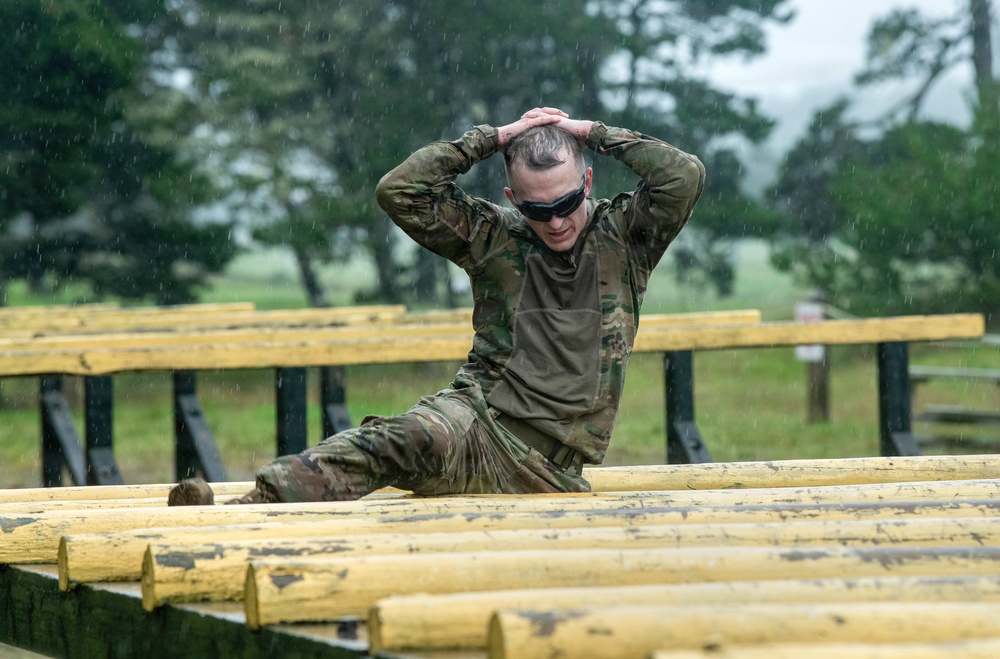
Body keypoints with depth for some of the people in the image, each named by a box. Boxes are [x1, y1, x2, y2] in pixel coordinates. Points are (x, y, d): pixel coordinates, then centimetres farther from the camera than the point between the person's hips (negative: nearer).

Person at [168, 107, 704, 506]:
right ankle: (258, 503, -54)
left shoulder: (621, 238, 11)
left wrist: (595, 134, 1)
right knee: (406, 441, -34)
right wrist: (492, 139, 3)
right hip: (480, 415, -4)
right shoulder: (495, 238, 12)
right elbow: (398, 191, 3)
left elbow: (685, 177, -5)